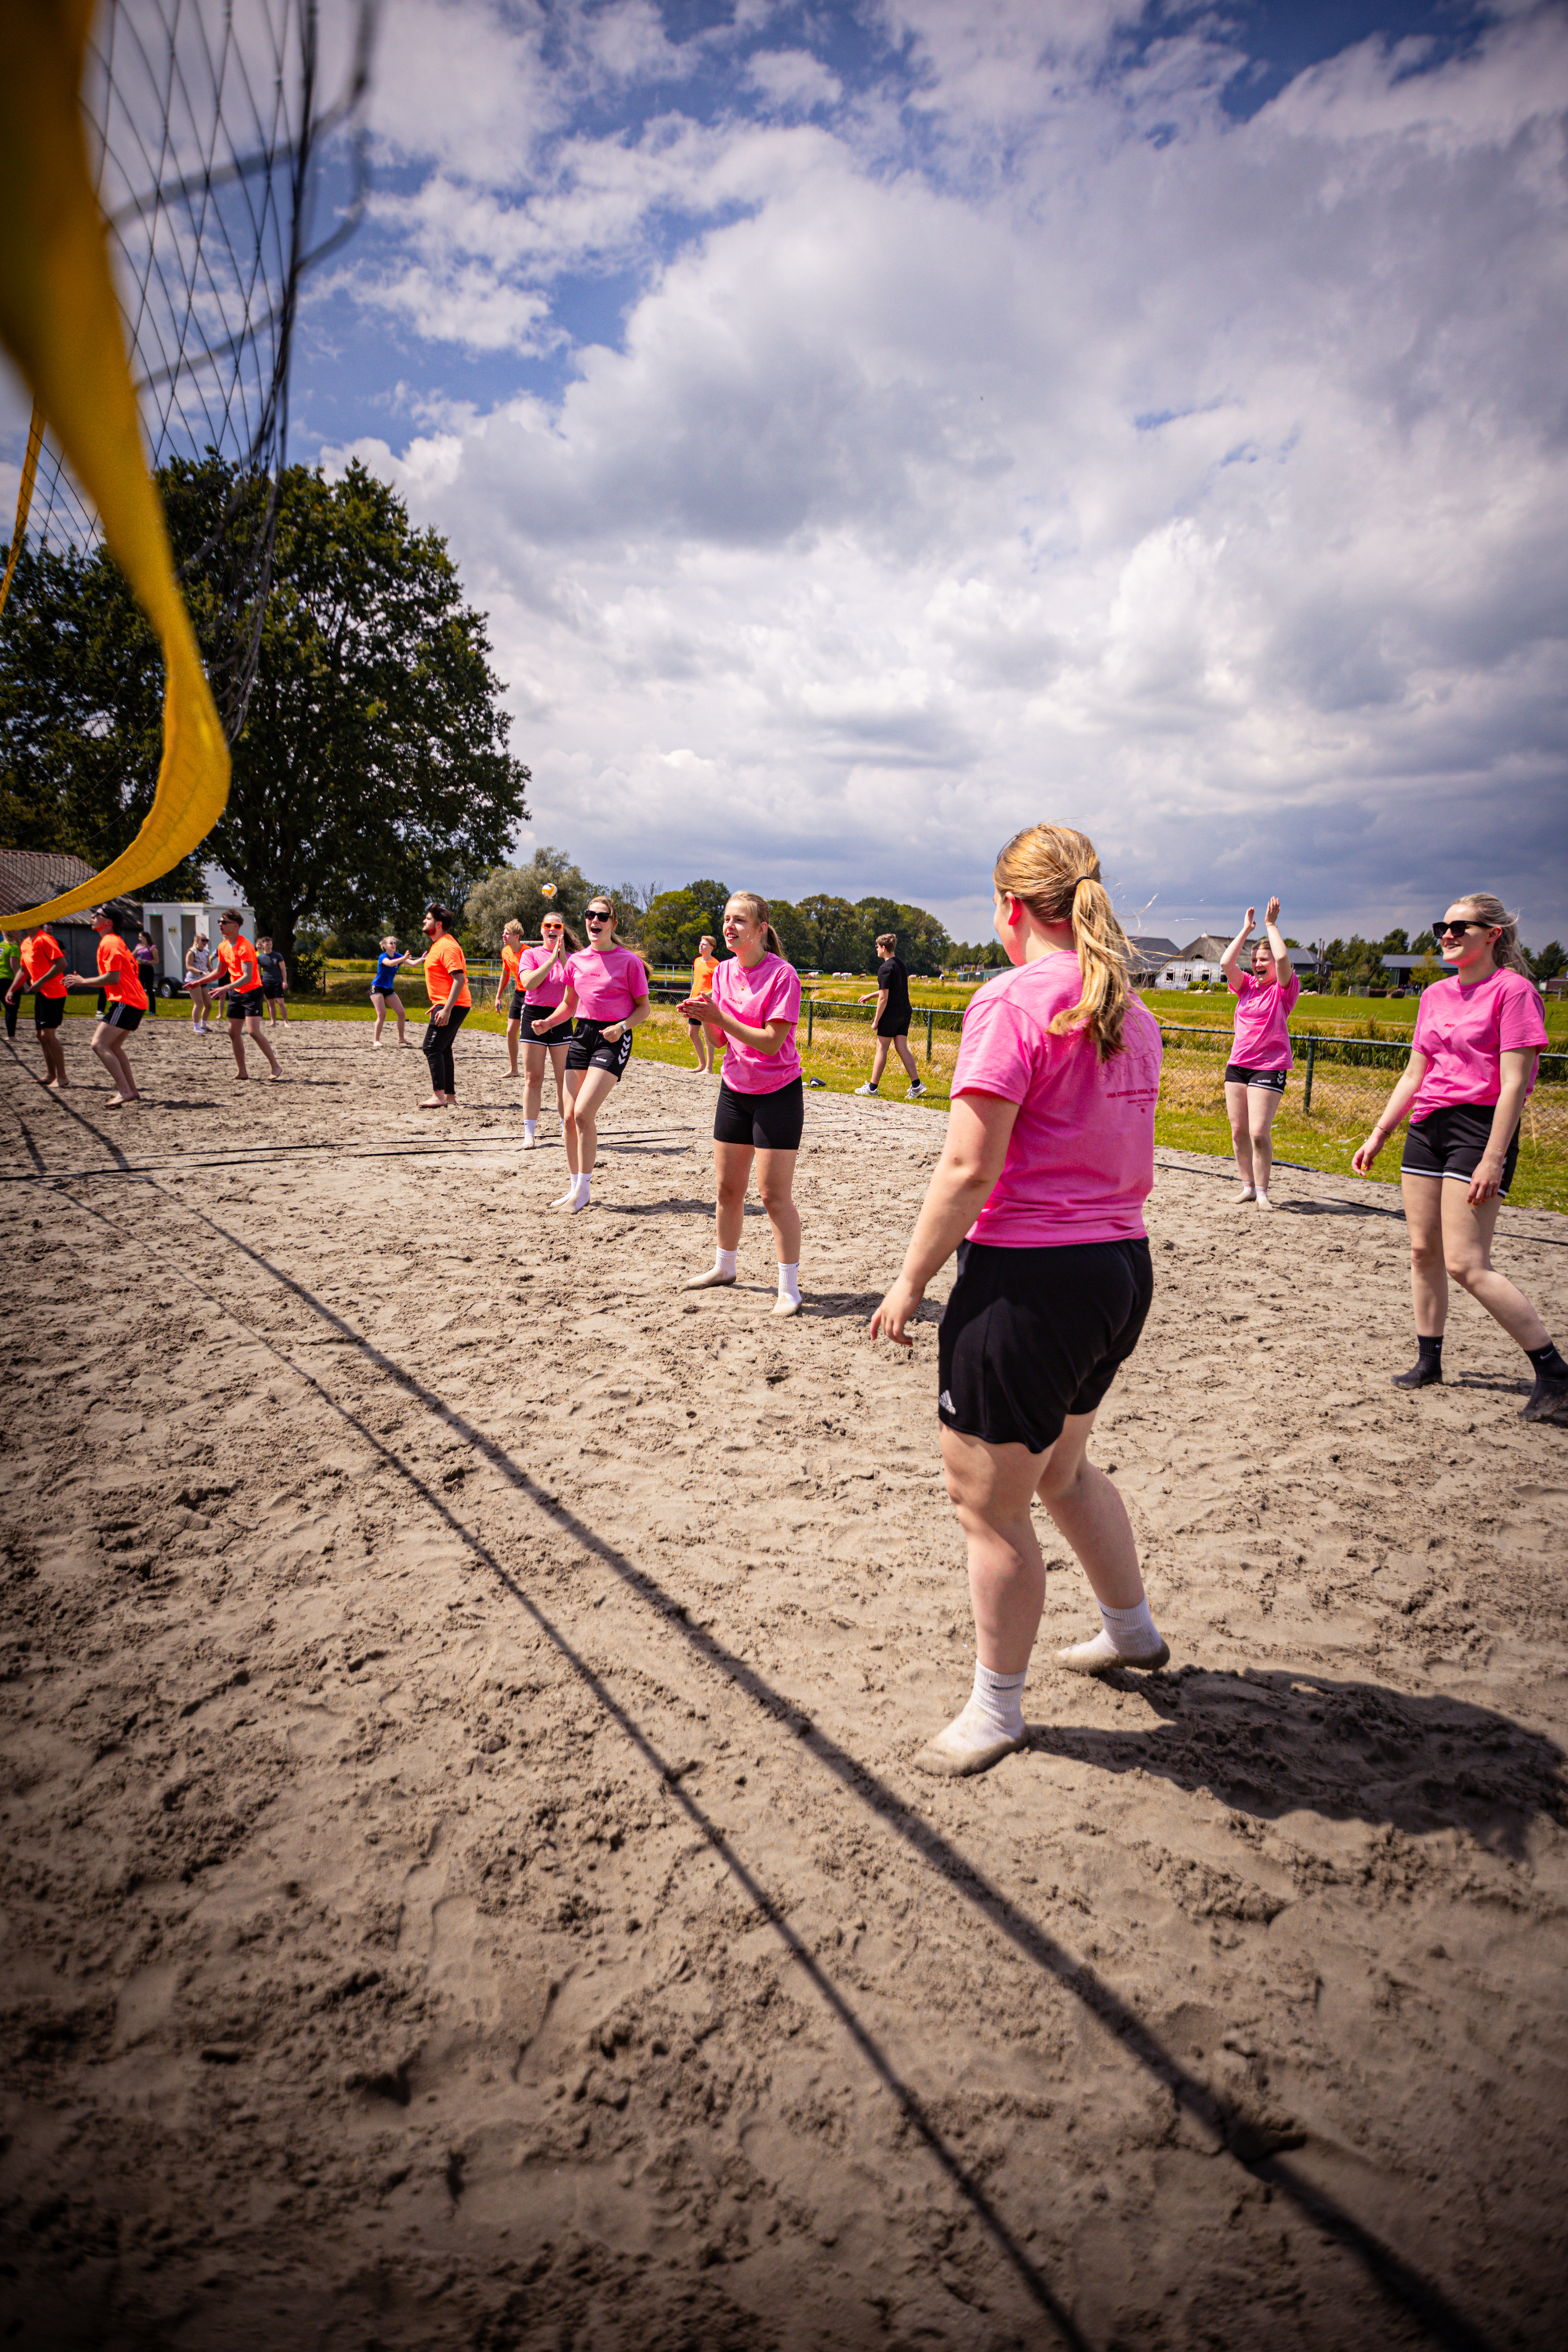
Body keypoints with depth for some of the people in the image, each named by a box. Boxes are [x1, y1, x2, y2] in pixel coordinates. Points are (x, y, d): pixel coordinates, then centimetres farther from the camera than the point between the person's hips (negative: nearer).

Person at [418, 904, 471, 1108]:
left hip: (451, 1006, -11)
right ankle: (450, 1096, 18)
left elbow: (459, 979, -24)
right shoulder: (438, 945, 17)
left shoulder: (446, 947, -16)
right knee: (443, 1050, 13)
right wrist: (439, 1005, 24)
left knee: (431, 1048, -13)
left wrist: (446, 1010, -28)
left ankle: (439, 1096, -15)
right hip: (446, 1005, 11)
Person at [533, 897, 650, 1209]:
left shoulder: (628, 961, -5)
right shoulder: (576, 960, 9)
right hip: (582, 1034, 6)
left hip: (613, 1038, -6)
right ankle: (574, 1185, 18)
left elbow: (643, 1008, -1)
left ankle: (582, 1191, -5)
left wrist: (621, 1027, -18)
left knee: (583, 1113, -16)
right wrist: (547, 1023, 1)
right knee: (569, 1117, 3)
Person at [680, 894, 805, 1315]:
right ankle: (723, 1267, 32)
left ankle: (789, 1288, 1)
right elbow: (718, 1040, 7)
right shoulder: (722, 972, 4)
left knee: (774, 1194, -7)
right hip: (735, 1090, 6)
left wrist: (720, 1017, -26)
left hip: (778, 1094, -6)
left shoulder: (782, 974, -16)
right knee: (727, 1186, 14)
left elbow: (772, 1042, -21)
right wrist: (703, 1018, -13)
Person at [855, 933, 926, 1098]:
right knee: (902, 1049, 6)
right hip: (904, 1013, 8)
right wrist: (870, 996, 33)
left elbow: (884, 998, -17)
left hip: (890, 1015, -8)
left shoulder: (885, 968, -15)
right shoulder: (901, 965, 12)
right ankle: (916, 1084, -4)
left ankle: (872, 1087, 9)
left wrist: (876, 1020, -10)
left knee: (881, 1049, 2)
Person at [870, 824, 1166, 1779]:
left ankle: (997, 1709, 23)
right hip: (1123, 1268, 9)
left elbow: (969, 1169, -20)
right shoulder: (1131, 1011, 9)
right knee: (1061, 1464, 29)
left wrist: (912, 1280, -11)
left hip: (1030, 1276, -9)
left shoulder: (1013, 1000, -15)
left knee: (989, 1502, 7)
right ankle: (1131, 1629, 47)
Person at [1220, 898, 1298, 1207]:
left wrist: (1271, 924, -8)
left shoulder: (1284, 989, -2)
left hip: (1269, 1066, -6)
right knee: (1238, 1131, 5)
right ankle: (1247, 1187, 15)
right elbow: (1226, 962, -2)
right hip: (1237, 1064, 6)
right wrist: (1247, 928, 2)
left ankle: (1263, 1192, -2)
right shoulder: (1246, 986, 12)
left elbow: (1283, 958, -18)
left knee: (1259, 1133, -11)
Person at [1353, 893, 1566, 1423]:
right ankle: (1428, 1361, 21)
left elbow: (1514, 1083, -14)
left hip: (1479, 1126, -8)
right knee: (1423, 1251, 9)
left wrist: (1492, 1159, -20)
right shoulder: (1435, 995, 14)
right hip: (1427, 1124, 8)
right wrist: (1378, 1135, 17)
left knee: (1466, 1264, -13)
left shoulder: (1512, 989, -8)